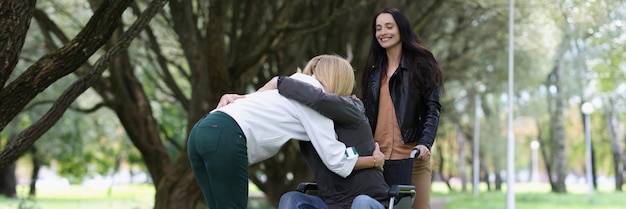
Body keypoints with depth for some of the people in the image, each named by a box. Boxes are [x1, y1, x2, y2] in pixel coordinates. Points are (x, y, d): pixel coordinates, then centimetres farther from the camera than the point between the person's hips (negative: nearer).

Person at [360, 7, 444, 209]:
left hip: (411, 154, -4)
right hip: (378, 155, 4)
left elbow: (432, 109, -3)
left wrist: (425, 143, -18)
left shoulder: (422, 64, 3)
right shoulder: (373, 68, 17)